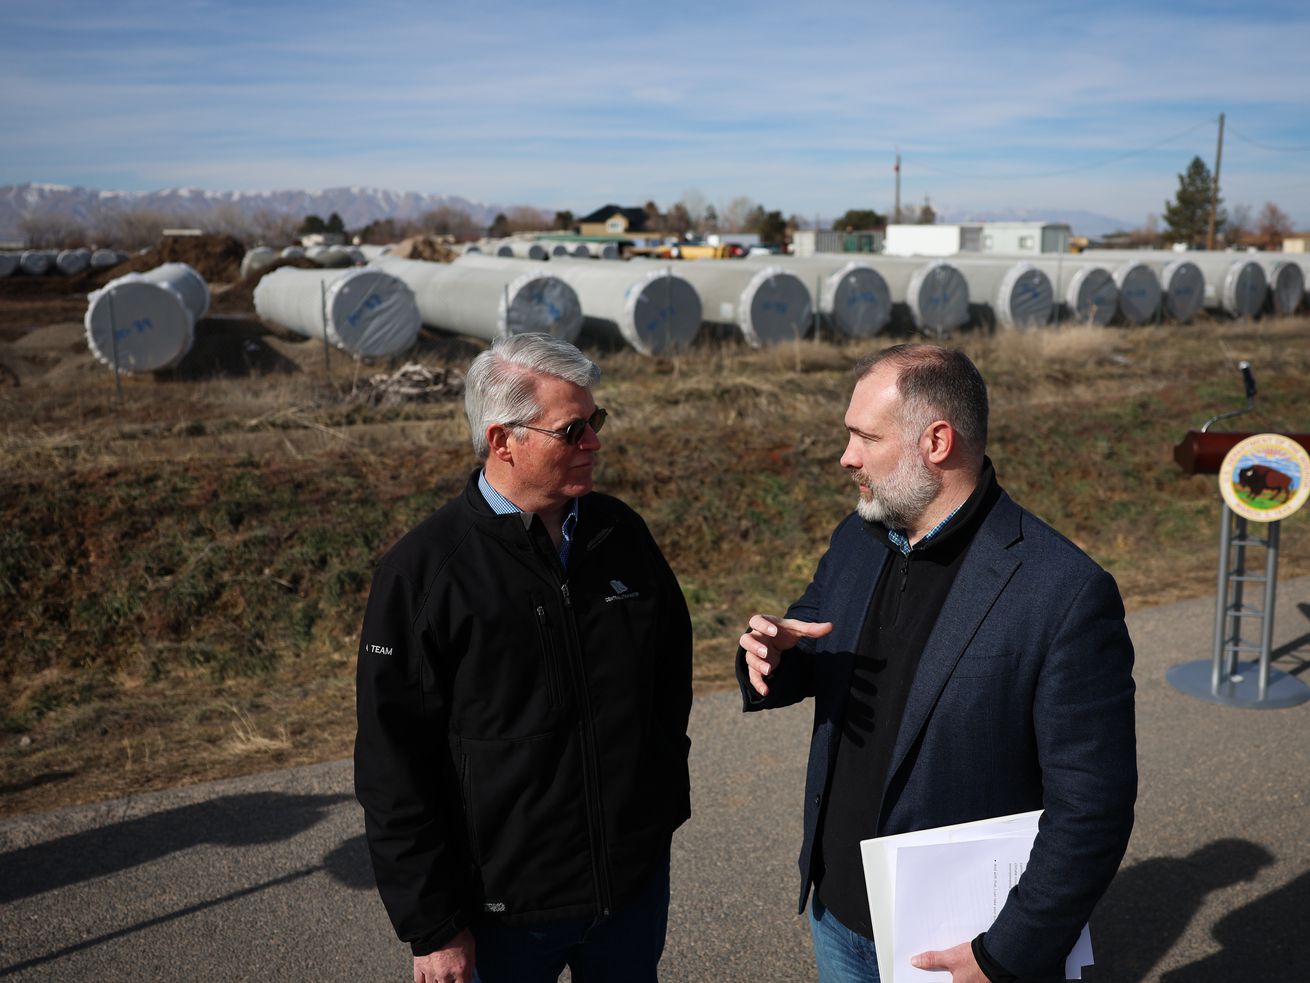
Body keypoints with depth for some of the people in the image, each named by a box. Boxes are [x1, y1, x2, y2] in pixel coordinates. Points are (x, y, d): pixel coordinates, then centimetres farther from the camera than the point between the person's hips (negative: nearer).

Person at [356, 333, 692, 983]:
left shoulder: (621, 533, 0)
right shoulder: (422, 570, -15)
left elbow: (672, 676, 12)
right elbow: (393, 770, -12)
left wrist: (665, 801, 13)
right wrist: (433, 927, -11)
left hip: (636, 881, 5)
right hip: (504, 908, -4)